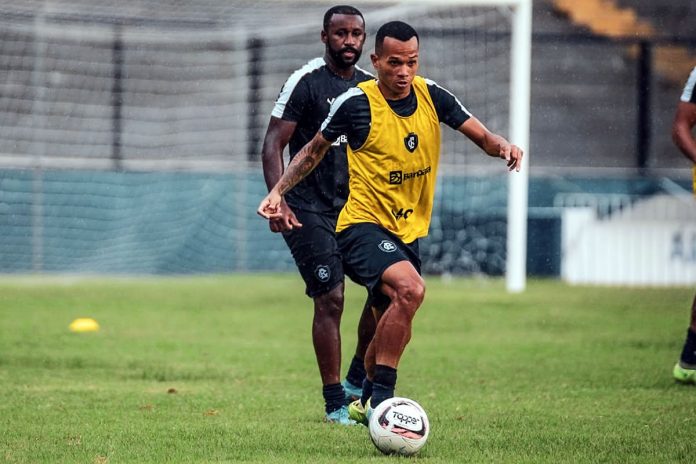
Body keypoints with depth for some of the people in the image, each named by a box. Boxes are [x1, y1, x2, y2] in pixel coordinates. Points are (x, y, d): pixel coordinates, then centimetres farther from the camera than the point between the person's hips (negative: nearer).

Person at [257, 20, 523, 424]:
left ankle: (365, 402, 44)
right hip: (363, 225, -7)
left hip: (408, 232, 7)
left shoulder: (431, 95, -1)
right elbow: (315, 151, 2)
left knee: (396, 333, 18)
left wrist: (502, 146, -22)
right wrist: (279, 191, -8)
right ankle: (380, 397, -27)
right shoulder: (356, 102, -13)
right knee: (410, 288, -33)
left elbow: (481, 136, 1)